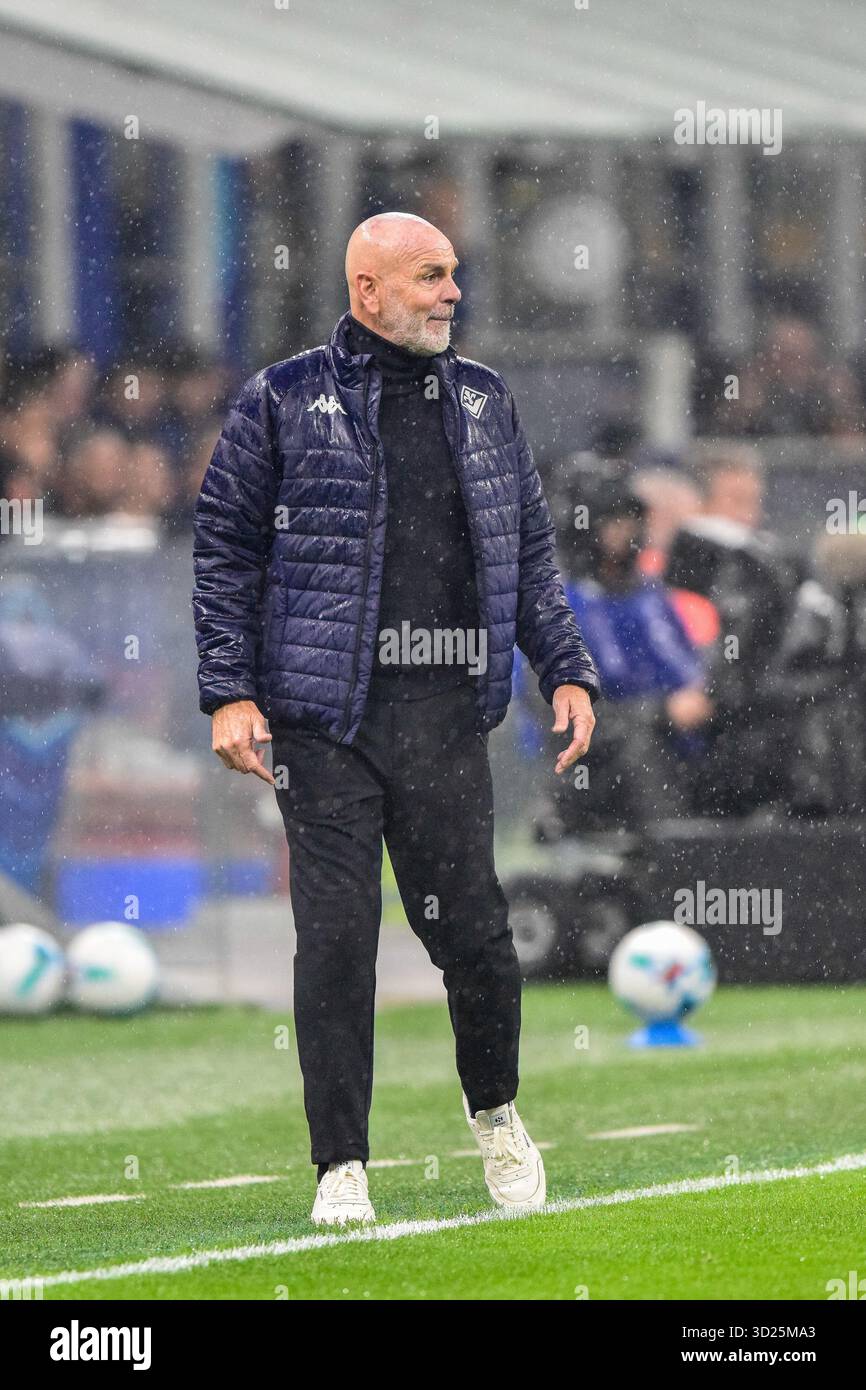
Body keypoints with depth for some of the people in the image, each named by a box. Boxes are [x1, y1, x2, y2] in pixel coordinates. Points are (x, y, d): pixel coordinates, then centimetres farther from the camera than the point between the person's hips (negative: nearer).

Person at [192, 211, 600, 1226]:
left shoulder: (483, 402, 15)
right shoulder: (284, 402, 3)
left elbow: (529, 550, 20)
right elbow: (224, 550, 3)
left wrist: (566, 670, 11)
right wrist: (229, 693, -4)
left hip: (445, 713, 3)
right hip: (323, 713, -3)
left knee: (469, 925, -1)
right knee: (336, 938, -4)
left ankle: (494, 1110, 26)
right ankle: (341, 1169, 3)